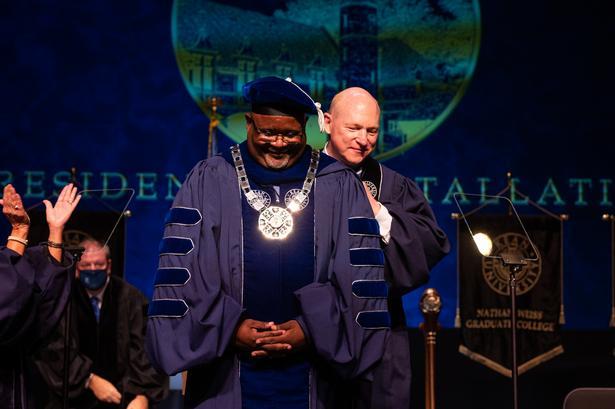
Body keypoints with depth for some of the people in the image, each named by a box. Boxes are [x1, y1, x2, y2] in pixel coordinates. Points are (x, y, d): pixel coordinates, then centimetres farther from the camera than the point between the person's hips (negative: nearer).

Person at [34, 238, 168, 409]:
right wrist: (90, 380, -18)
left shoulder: (130, 298, -2)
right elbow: (57, 348, -6)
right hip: (74, 392, 0)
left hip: (121, 390, 0)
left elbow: (142, 349, -10)